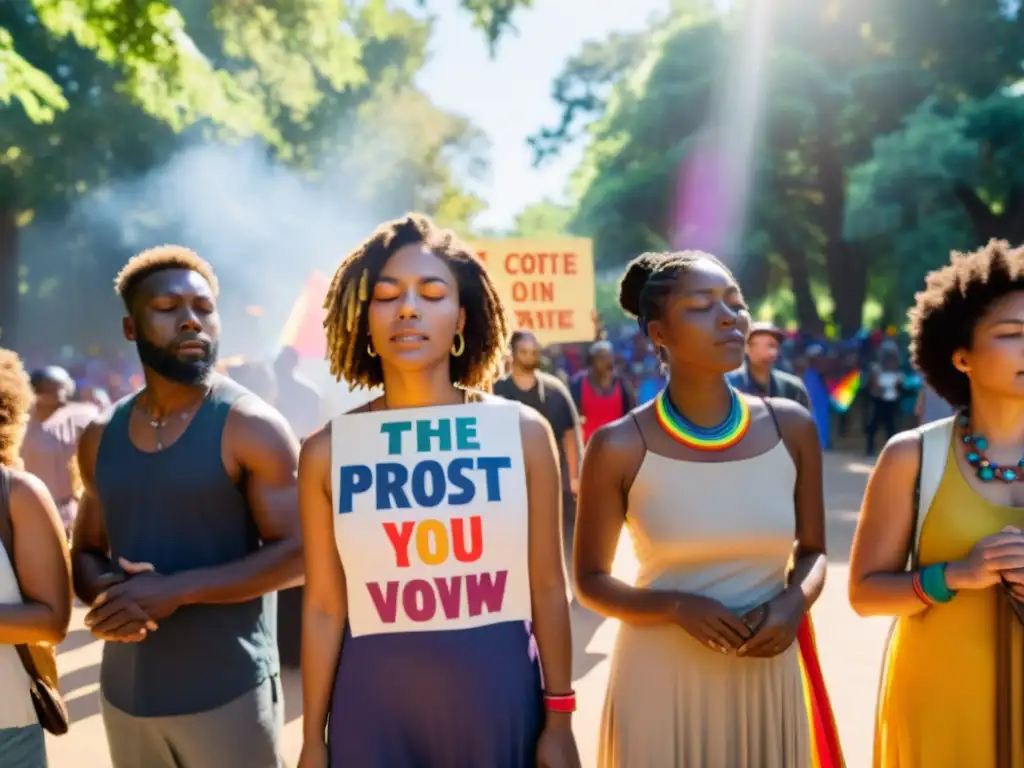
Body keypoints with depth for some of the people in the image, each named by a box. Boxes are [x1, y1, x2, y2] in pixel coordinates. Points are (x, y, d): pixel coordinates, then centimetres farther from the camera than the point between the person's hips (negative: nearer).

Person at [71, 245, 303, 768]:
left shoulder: (250, 426, -8)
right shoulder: (100, 438, 8)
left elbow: (296, 553, -11)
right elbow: (85, 551, 16)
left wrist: (176, 590, -20)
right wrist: (105, 592, -7)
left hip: (227, 694, -5)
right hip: (124, 693, 5)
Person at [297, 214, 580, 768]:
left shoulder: (521, 432, -4)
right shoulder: (328, 451, -4)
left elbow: (547, 588, -1)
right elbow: (324, 607, -1)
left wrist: (558, 720, 1)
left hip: (499, 701, 0)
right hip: (374, 709, 0)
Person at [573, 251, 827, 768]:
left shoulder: (790, 427, -1)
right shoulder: (620, 447, -10)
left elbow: (813, 551, 10)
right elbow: (589, 581, -1)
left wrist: (795, 603, -10)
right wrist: (677, 606, -18)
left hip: (766, 679, 3)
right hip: (661, 682, -2)